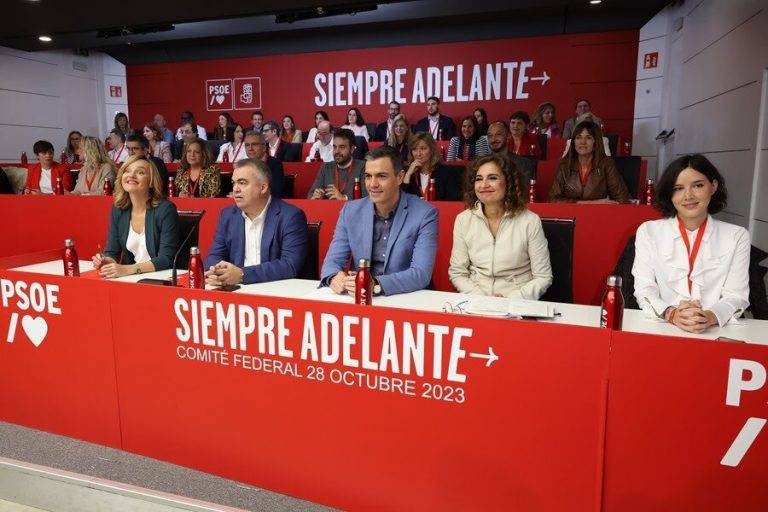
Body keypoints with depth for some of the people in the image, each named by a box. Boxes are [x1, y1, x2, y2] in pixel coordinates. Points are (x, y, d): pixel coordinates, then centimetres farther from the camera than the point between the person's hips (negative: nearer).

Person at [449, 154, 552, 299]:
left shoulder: (530, 221, -4)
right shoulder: (463, 220, 2)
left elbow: (543, 278, -1)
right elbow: (457, 273, 4)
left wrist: (511, 301, -15)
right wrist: (481, 299, -11)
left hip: (517, 302, -1)